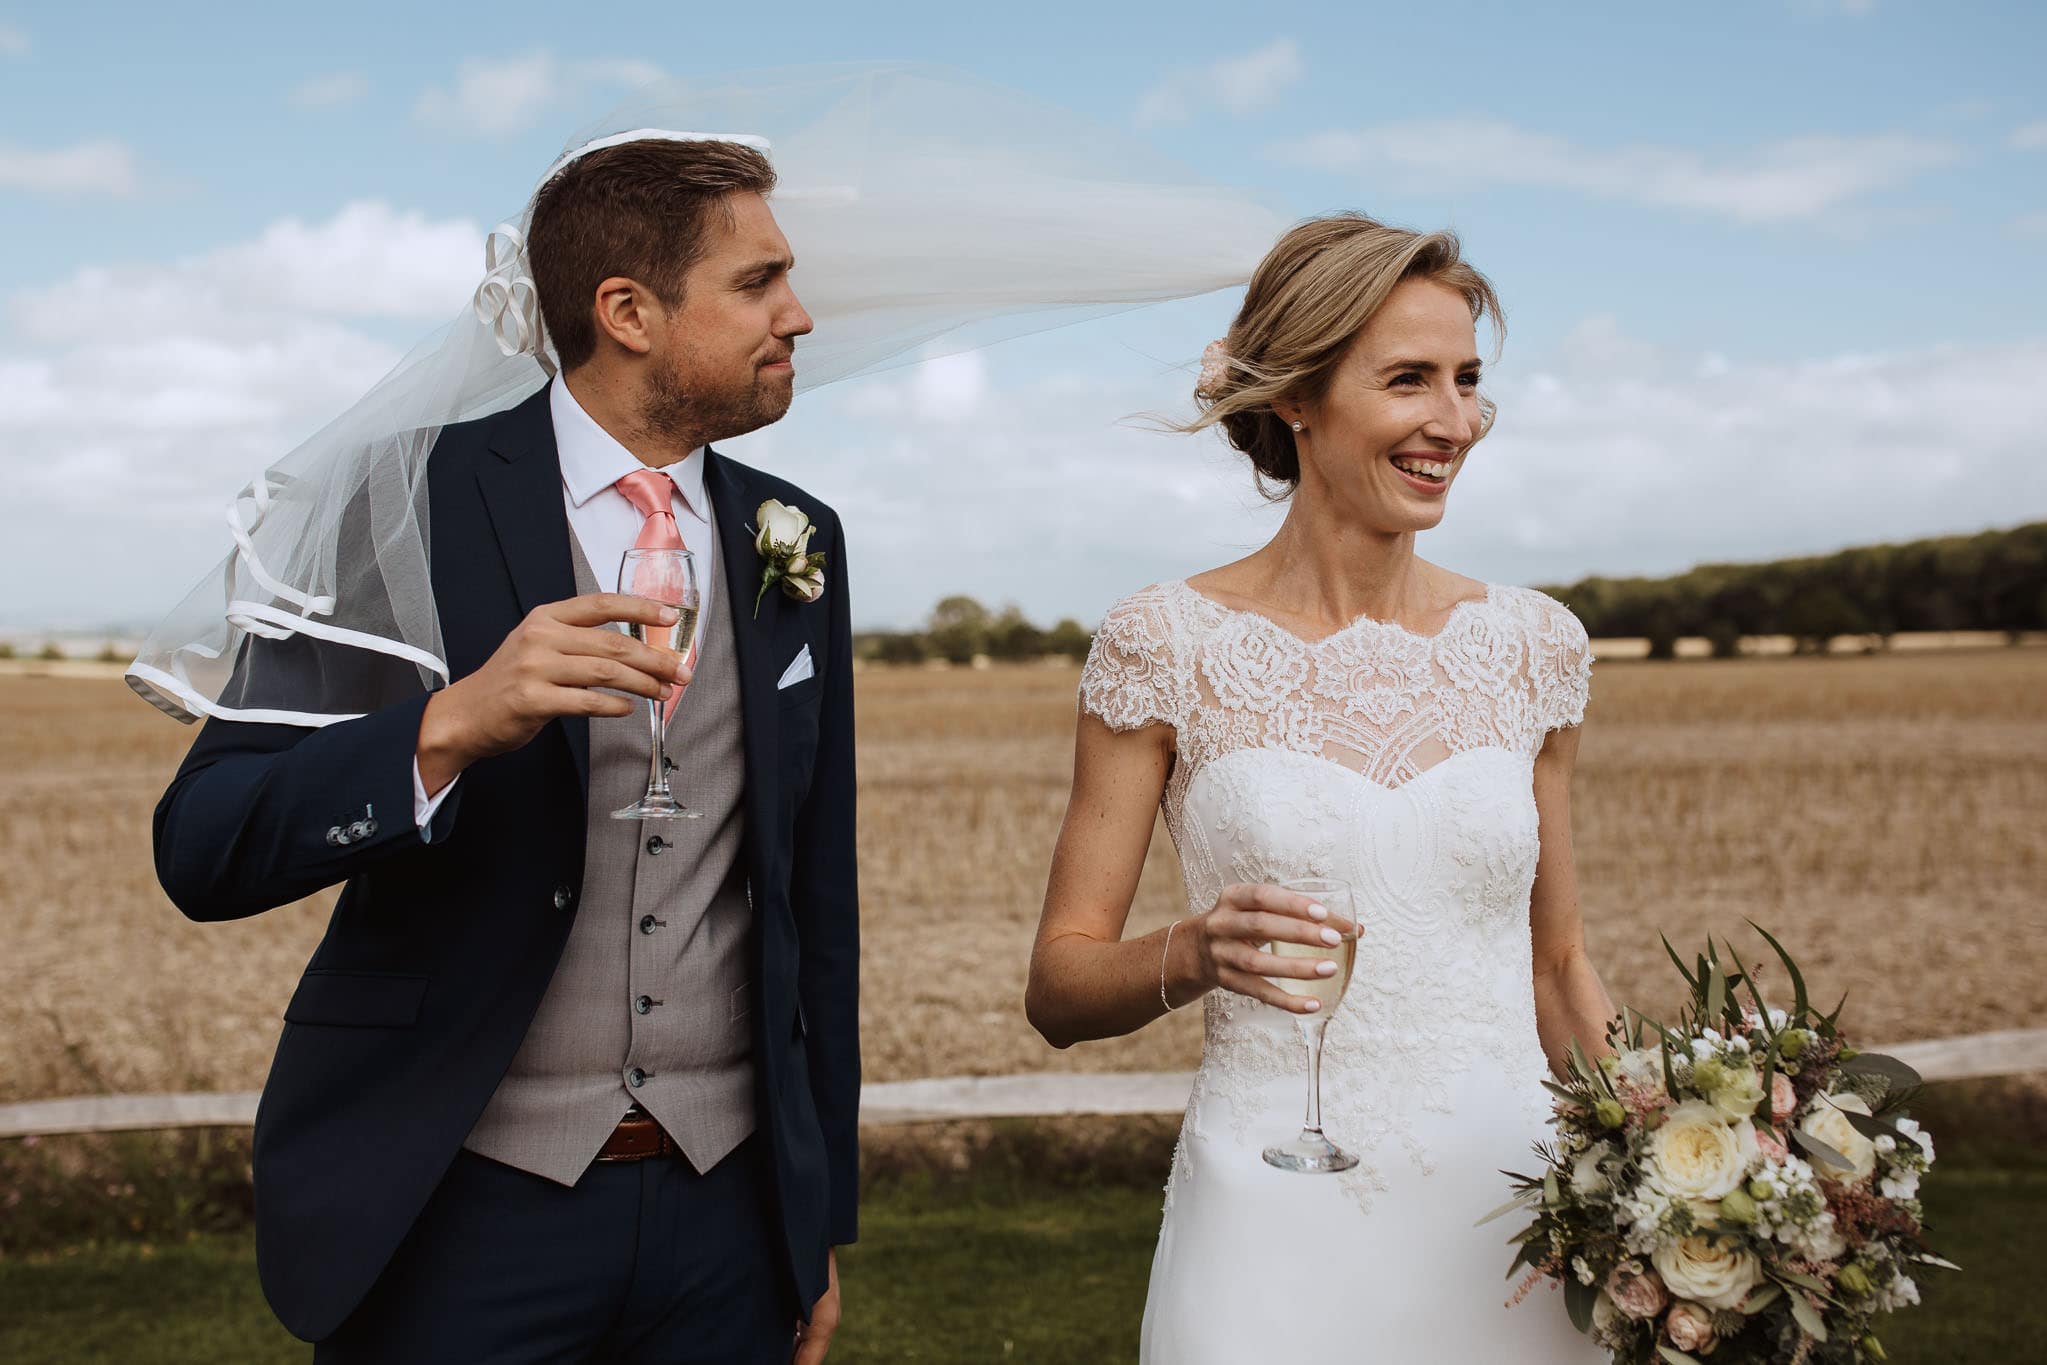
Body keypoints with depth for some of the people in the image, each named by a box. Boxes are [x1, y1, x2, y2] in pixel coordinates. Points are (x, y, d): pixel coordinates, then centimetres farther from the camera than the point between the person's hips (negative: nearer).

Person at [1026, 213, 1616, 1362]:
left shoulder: (1534, 643, 2)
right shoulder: (1167, 646, -7)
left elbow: (1559, 970, 11)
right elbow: (1058, 987, -3)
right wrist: (1193, 955, -23)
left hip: (1513, 1222, 4)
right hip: (1275, 1238, -3)